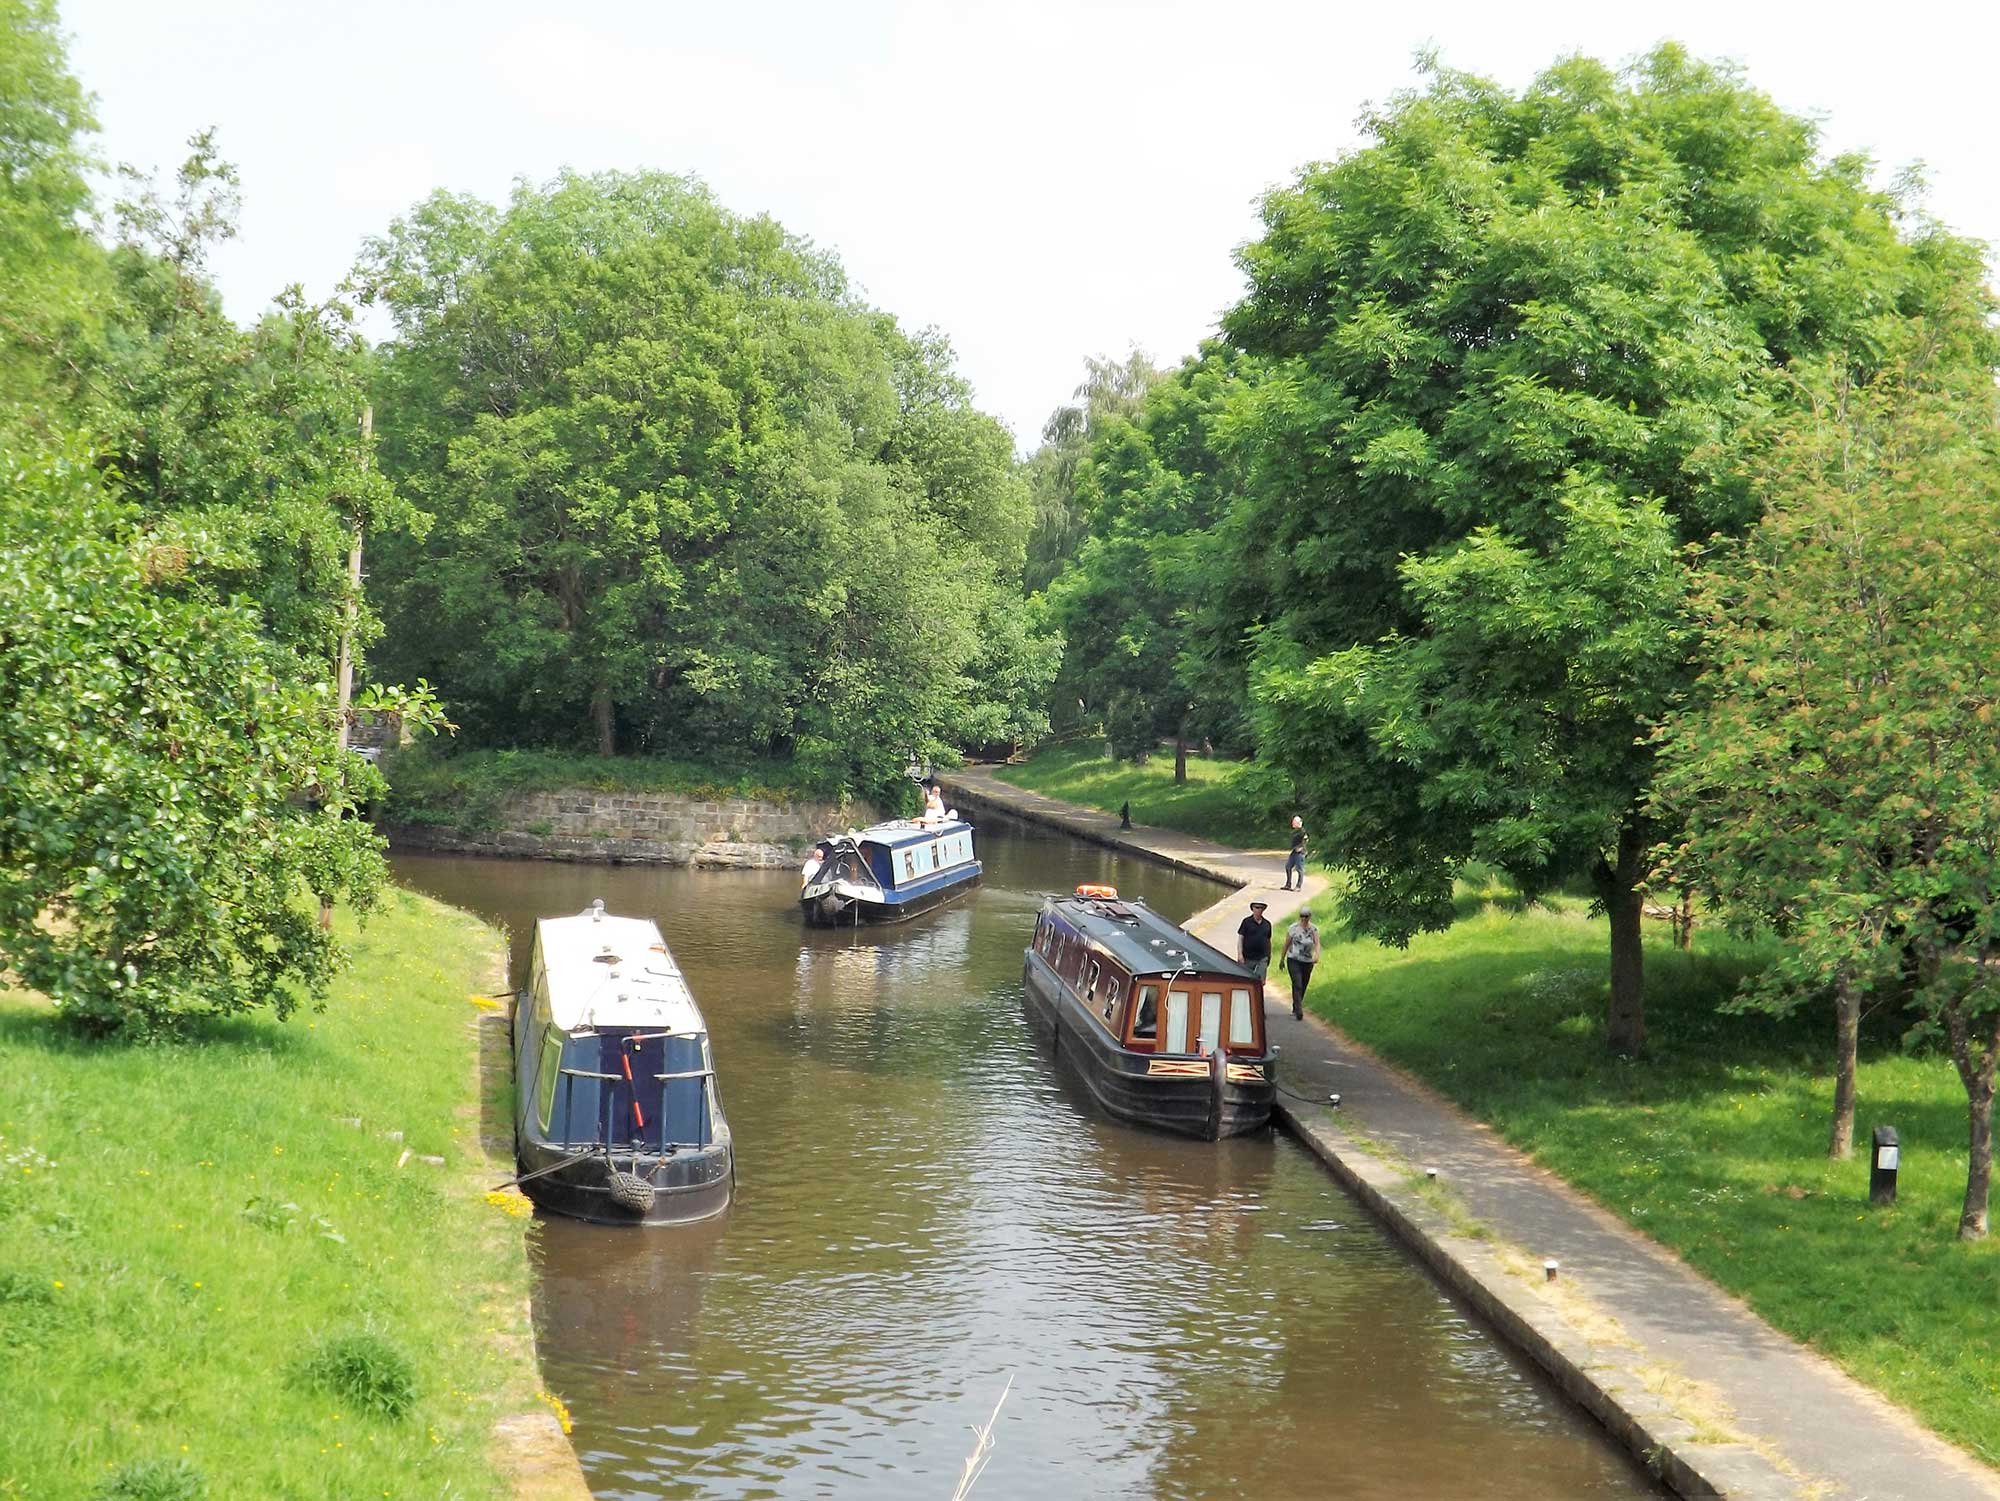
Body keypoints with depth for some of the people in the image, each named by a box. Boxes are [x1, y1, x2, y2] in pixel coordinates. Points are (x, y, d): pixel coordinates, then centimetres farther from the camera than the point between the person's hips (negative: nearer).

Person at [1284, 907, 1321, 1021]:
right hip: (1294, 960, -3)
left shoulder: (1314, 930, -1)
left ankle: (1295, 1009, 30)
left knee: (1303, 987, 12)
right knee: (1297, 986, -15)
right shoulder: (1293, 928, -5)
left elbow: (1317, 944, -14)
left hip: (1308, 962, 3)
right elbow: (1286, 944, 4)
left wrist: (1317, 955, -33)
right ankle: (1299, 1013, -19)